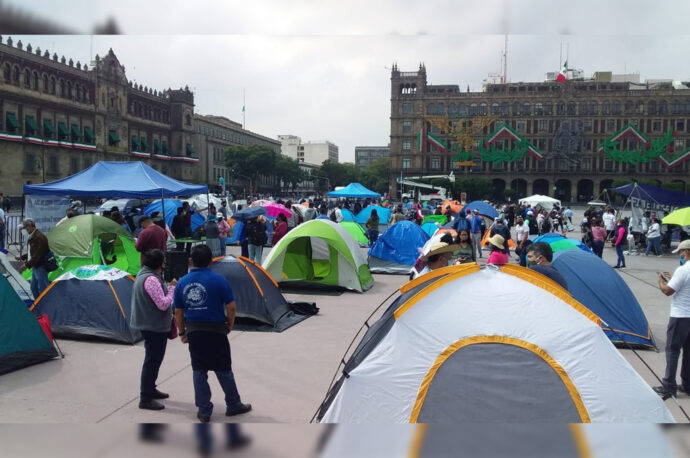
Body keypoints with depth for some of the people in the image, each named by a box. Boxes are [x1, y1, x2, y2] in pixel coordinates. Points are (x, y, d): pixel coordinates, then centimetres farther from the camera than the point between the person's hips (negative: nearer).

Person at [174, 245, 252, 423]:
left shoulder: (182, 282, 1)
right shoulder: (218, 280, -10)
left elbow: (178, 312, 6)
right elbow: (231, 308, -10)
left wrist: (182, 332, 17)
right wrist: (230, 326, 6)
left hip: (193, 332, 3)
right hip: (215, 331, -3)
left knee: (199, 371, 12)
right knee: (224, 370, 10)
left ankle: (204, 411, 16)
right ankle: (234, 405, 24)